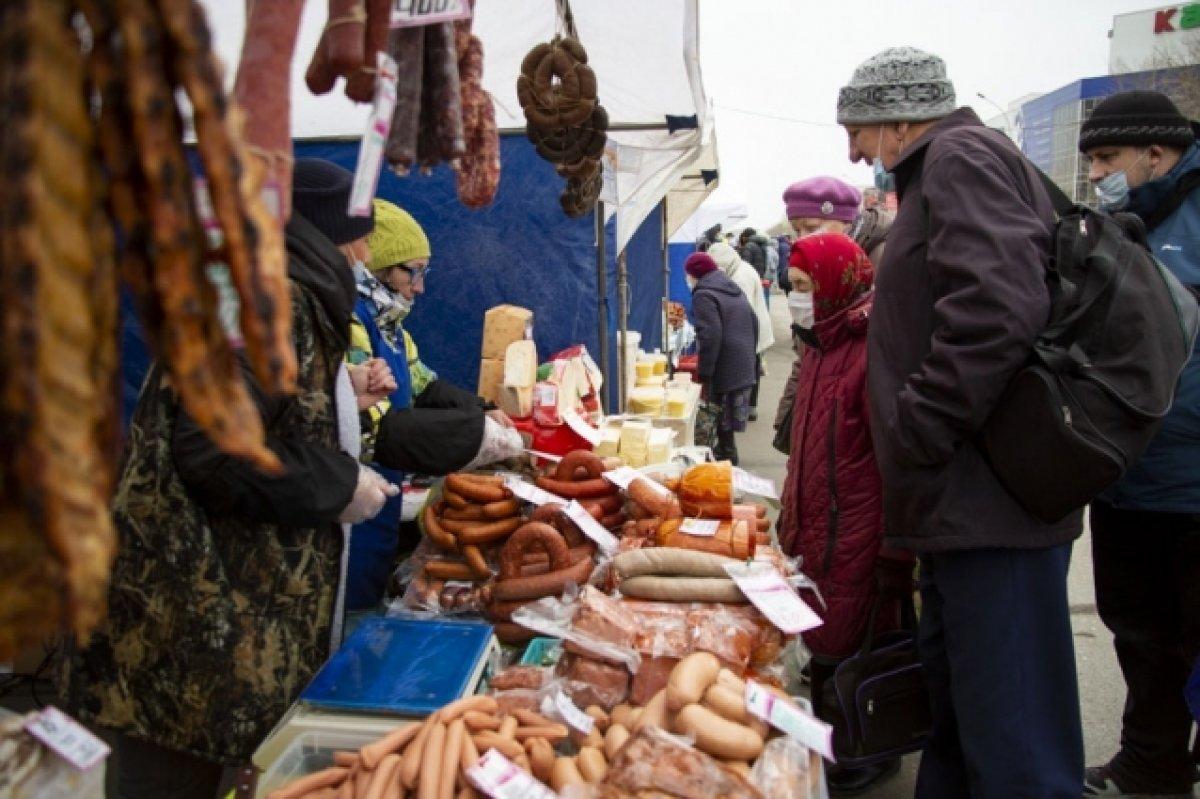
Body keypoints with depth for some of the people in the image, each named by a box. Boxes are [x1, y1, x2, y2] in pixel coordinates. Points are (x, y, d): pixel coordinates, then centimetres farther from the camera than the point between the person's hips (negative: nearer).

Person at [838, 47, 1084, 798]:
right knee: (957, 721, 21)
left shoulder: (962, 158, -10)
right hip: (968, 506, 11)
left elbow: (997, 310, -25)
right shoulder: (951, 166, 21)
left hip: (991, 506, -11)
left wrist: (917, 434, -20)